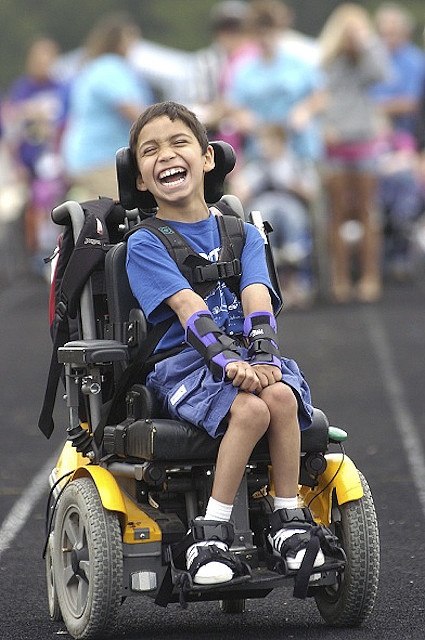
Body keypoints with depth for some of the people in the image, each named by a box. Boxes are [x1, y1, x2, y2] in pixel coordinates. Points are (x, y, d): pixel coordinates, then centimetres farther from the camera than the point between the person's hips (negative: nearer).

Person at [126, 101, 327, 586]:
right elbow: (188, 307, -13)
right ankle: (209, 535, -24)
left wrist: (263, 359, -21)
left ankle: (289, 523, -17)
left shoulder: (242, 234, 15)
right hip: (182, 364, -4)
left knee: (282, 396, -30)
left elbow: (257, 298, -2)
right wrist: (228, 363, -28)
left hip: (247, 353, 4)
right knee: (251, 409, -32)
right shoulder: (145, 244, 2)